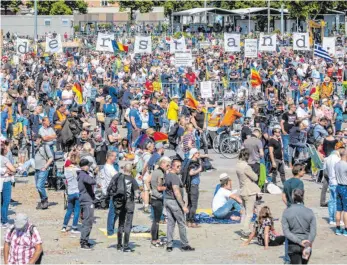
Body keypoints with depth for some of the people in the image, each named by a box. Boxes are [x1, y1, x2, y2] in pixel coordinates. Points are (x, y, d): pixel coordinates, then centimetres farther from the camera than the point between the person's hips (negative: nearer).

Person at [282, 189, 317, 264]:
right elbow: (313, 231, -12)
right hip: (307, 245, 2)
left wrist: (299, 241, -17)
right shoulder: (309, 212, -3)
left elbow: (286, 232, -13)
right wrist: (307, 245, -19)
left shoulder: (286, 212, -5)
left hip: (293, 245, -2)